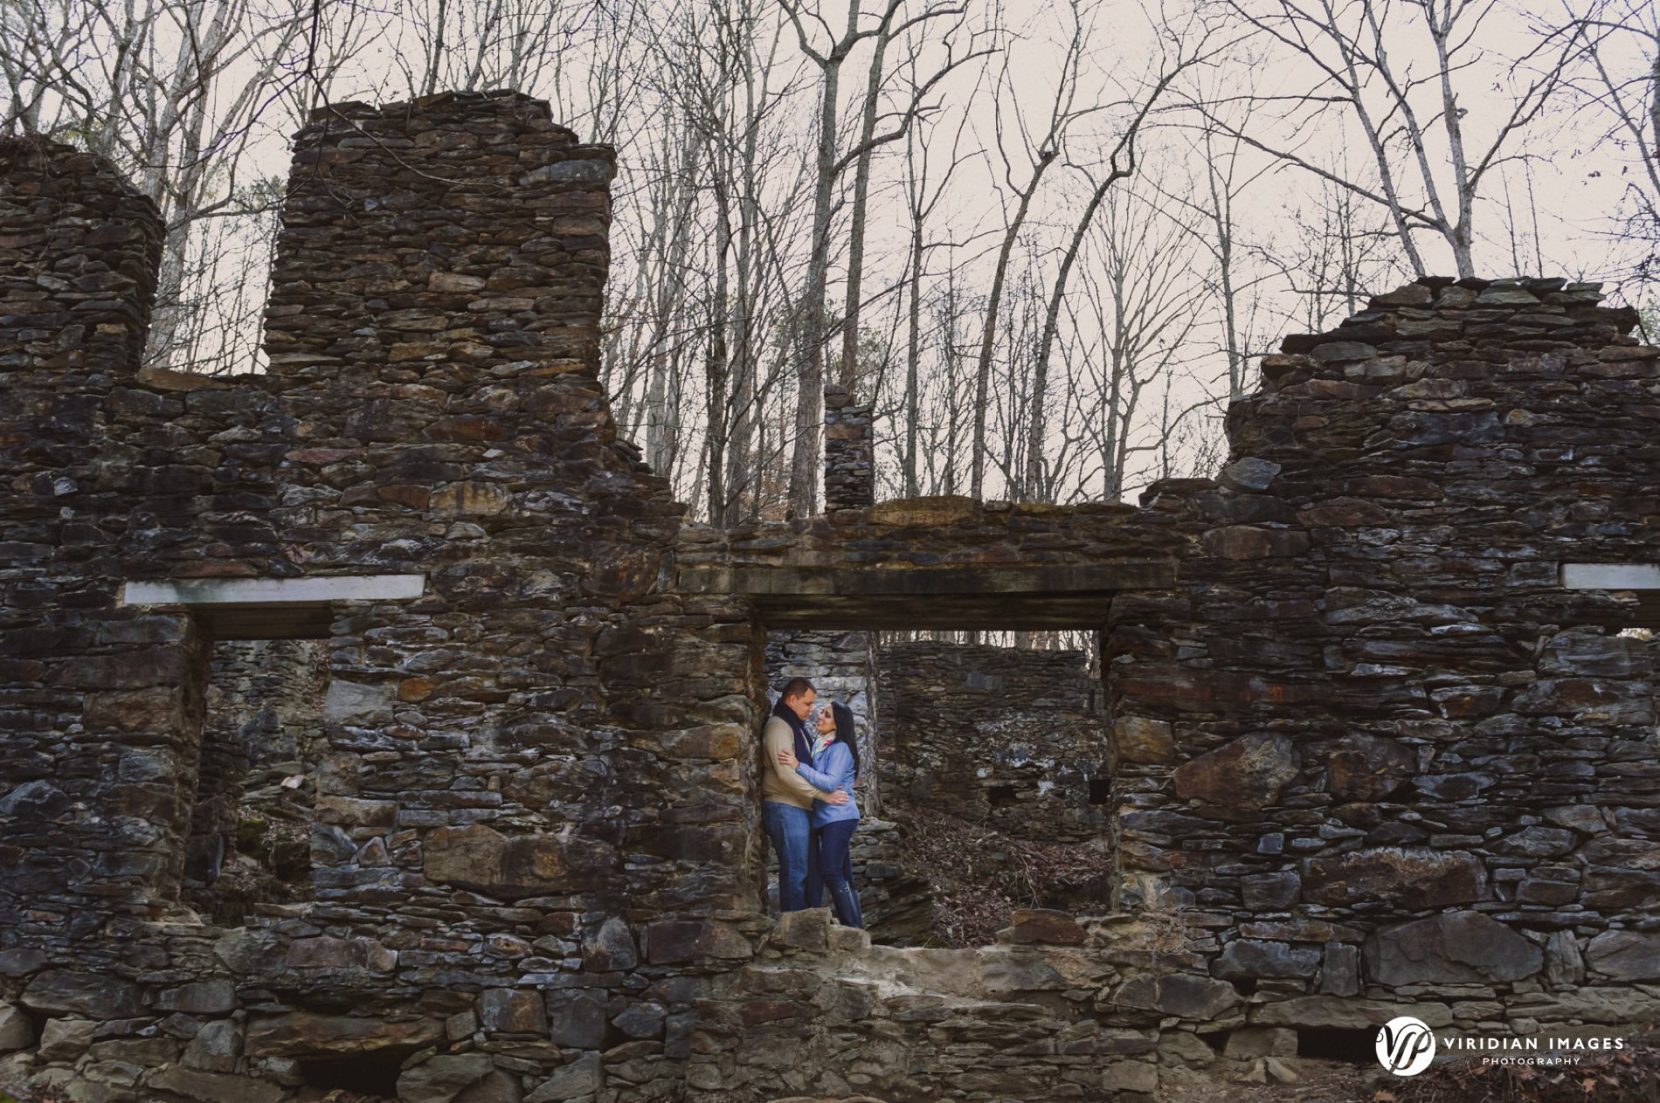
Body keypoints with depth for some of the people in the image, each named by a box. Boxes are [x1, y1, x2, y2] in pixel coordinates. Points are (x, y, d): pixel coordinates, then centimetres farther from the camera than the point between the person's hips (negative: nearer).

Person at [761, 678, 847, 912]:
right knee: (795, 873, -6)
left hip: (801, 809, 10)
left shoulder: (796, 726, 19)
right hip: (786, 809, -10)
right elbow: (785, 774, -21)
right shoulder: (779, 726, -12)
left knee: (811, 871, 12)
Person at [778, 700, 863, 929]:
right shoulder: (826, 747, 18)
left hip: (839, 818, -9)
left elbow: (830, 783, -19)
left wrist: (798, 766, -22)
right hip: (830, 818, 9)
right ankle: (855, 927, 13)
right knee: (842, 875, 10)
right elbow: (819, 779, 16)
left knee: (831, 872, -14)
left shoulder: (841, 748, -9)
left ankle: (853, 928, -11)